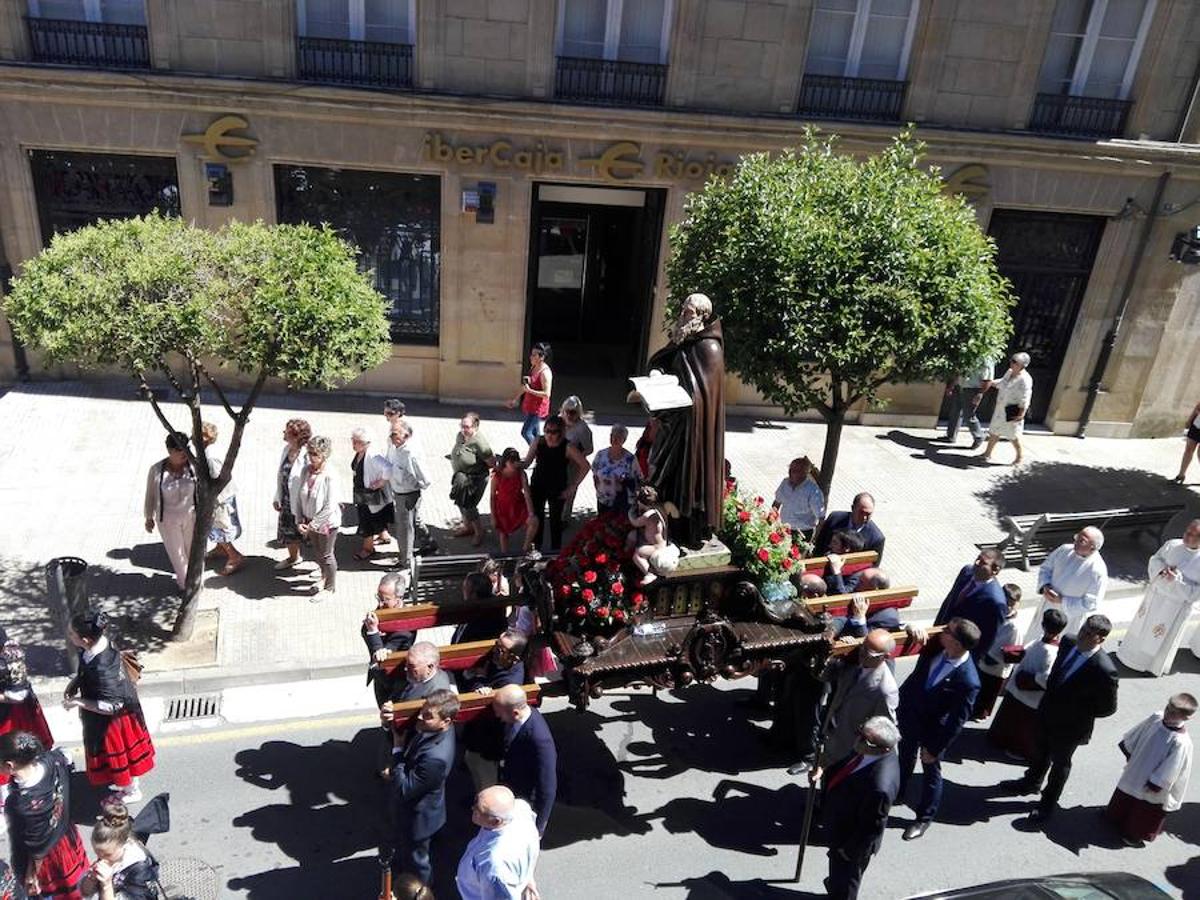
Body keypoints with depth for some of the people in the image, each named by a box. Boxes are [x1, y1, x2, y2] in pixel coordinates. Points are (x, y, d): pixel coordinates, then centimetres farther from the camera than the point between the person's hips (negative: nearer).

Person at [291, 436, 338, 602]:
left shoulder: (329, 476, -26)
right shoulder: (306, 469, -9)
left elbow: (330, 507, -23)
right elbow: (297, 495, -2)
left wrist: (313, 524, -19)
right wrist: (299, 520, -6)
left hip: (326, 522, -6)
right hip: (310, 521, 6)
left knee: (326, 555, 11)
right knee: (316, 552, 25)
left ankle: (329, 588, 32)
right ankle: (324, 577, 51)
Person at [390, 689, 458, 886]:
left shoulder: (436, 757, -45)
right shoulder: (432, 728, -19)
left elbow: (403, 789, -34)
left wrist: (398, 749, -29)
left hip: (417, 816, -8)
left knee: (415, 858, 24)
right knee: (403, 847, 37)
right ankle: (399, 869, 66)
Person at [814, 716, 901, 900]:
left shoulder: (880, 786, -45)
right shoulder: (870, 750, -21)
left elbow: (871, 828, -28)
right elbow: (841, 768, 2)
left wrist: (848, 850, -15)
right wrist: (822, 771, -11)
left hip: (853, 838, -8)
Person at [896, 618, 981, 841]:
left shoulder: (967, 682, -37)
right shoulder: (936, 646, -22)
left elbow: (956, 722, -24)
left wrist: (935, 749, -16)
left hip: (932, 730, -6)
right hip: (909, 713, 6)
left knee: (931, 772, 20)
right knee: (904, 756, 30)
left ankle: (924, 818, 45)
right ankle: (895, 792, 58)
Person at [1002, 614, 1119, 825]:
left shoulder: (1104, 671, -34)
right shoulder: (1068, 643, -15)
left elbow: (1108, 707, -18)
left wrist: (1078, 712, -14)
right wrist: (1050, 695, 2)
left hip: (1070, 727, -5)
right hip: (1047, 713, 5)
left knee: (1060, 764, 21)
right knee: (1041, 752, 29)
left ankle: (1049, 802, 45)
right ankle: (1032, 783, 55)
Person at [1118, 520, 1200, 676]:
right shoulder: (1172, 544, -11)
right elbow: (1155, 559, 2)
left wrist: (1178, 580, -30)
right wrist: (1161, 569, -18)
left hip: (1176, 606, -4)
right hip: (1155, 594, 4)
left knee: (1161, 637, 15)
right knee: (1142, 623, 23)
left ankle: (1152, 664, 39)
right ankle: (1132, 651, 46)